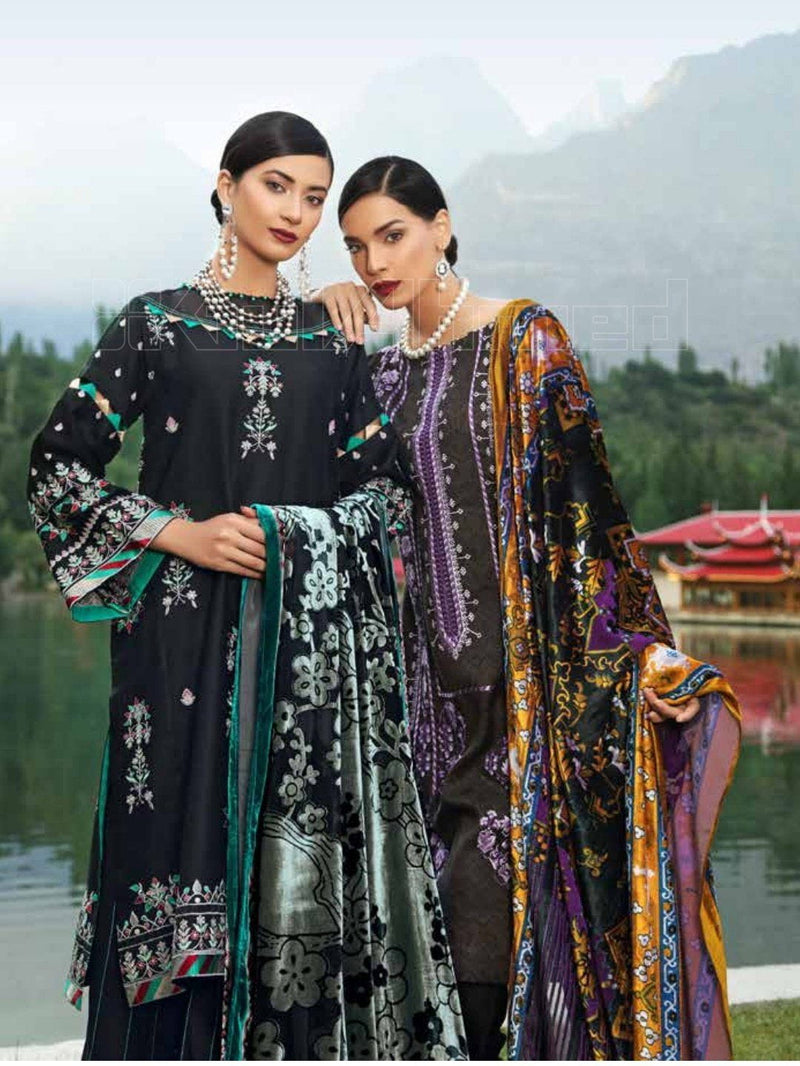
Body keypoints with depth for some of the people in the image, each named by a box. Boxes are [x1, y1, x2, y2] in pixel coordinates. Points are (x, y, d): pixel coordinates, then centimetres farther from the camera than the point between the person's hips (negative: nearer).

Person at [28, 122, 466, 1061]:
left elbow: (382, 486, 11)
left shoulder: (331, 343, 13)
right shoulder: (158, 323, 5)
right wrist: (179, 534, -10)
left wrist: (283, 532, -7)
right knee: (182, 853, -4)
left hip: (309, 644, 3)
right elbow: (57, 465, 1)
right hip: (185, 637, -2)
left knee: (296, 871, 2)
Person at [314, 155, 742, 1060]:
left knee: (482, 911, -7)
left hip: (523, 677, -5)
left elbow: (586, 497, -9)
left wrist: (643, 644, -15)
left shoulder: (524, 340, -4)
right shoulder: (384, 369, 12)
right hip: (433, 677, 5)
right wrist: (319, 312, 3)